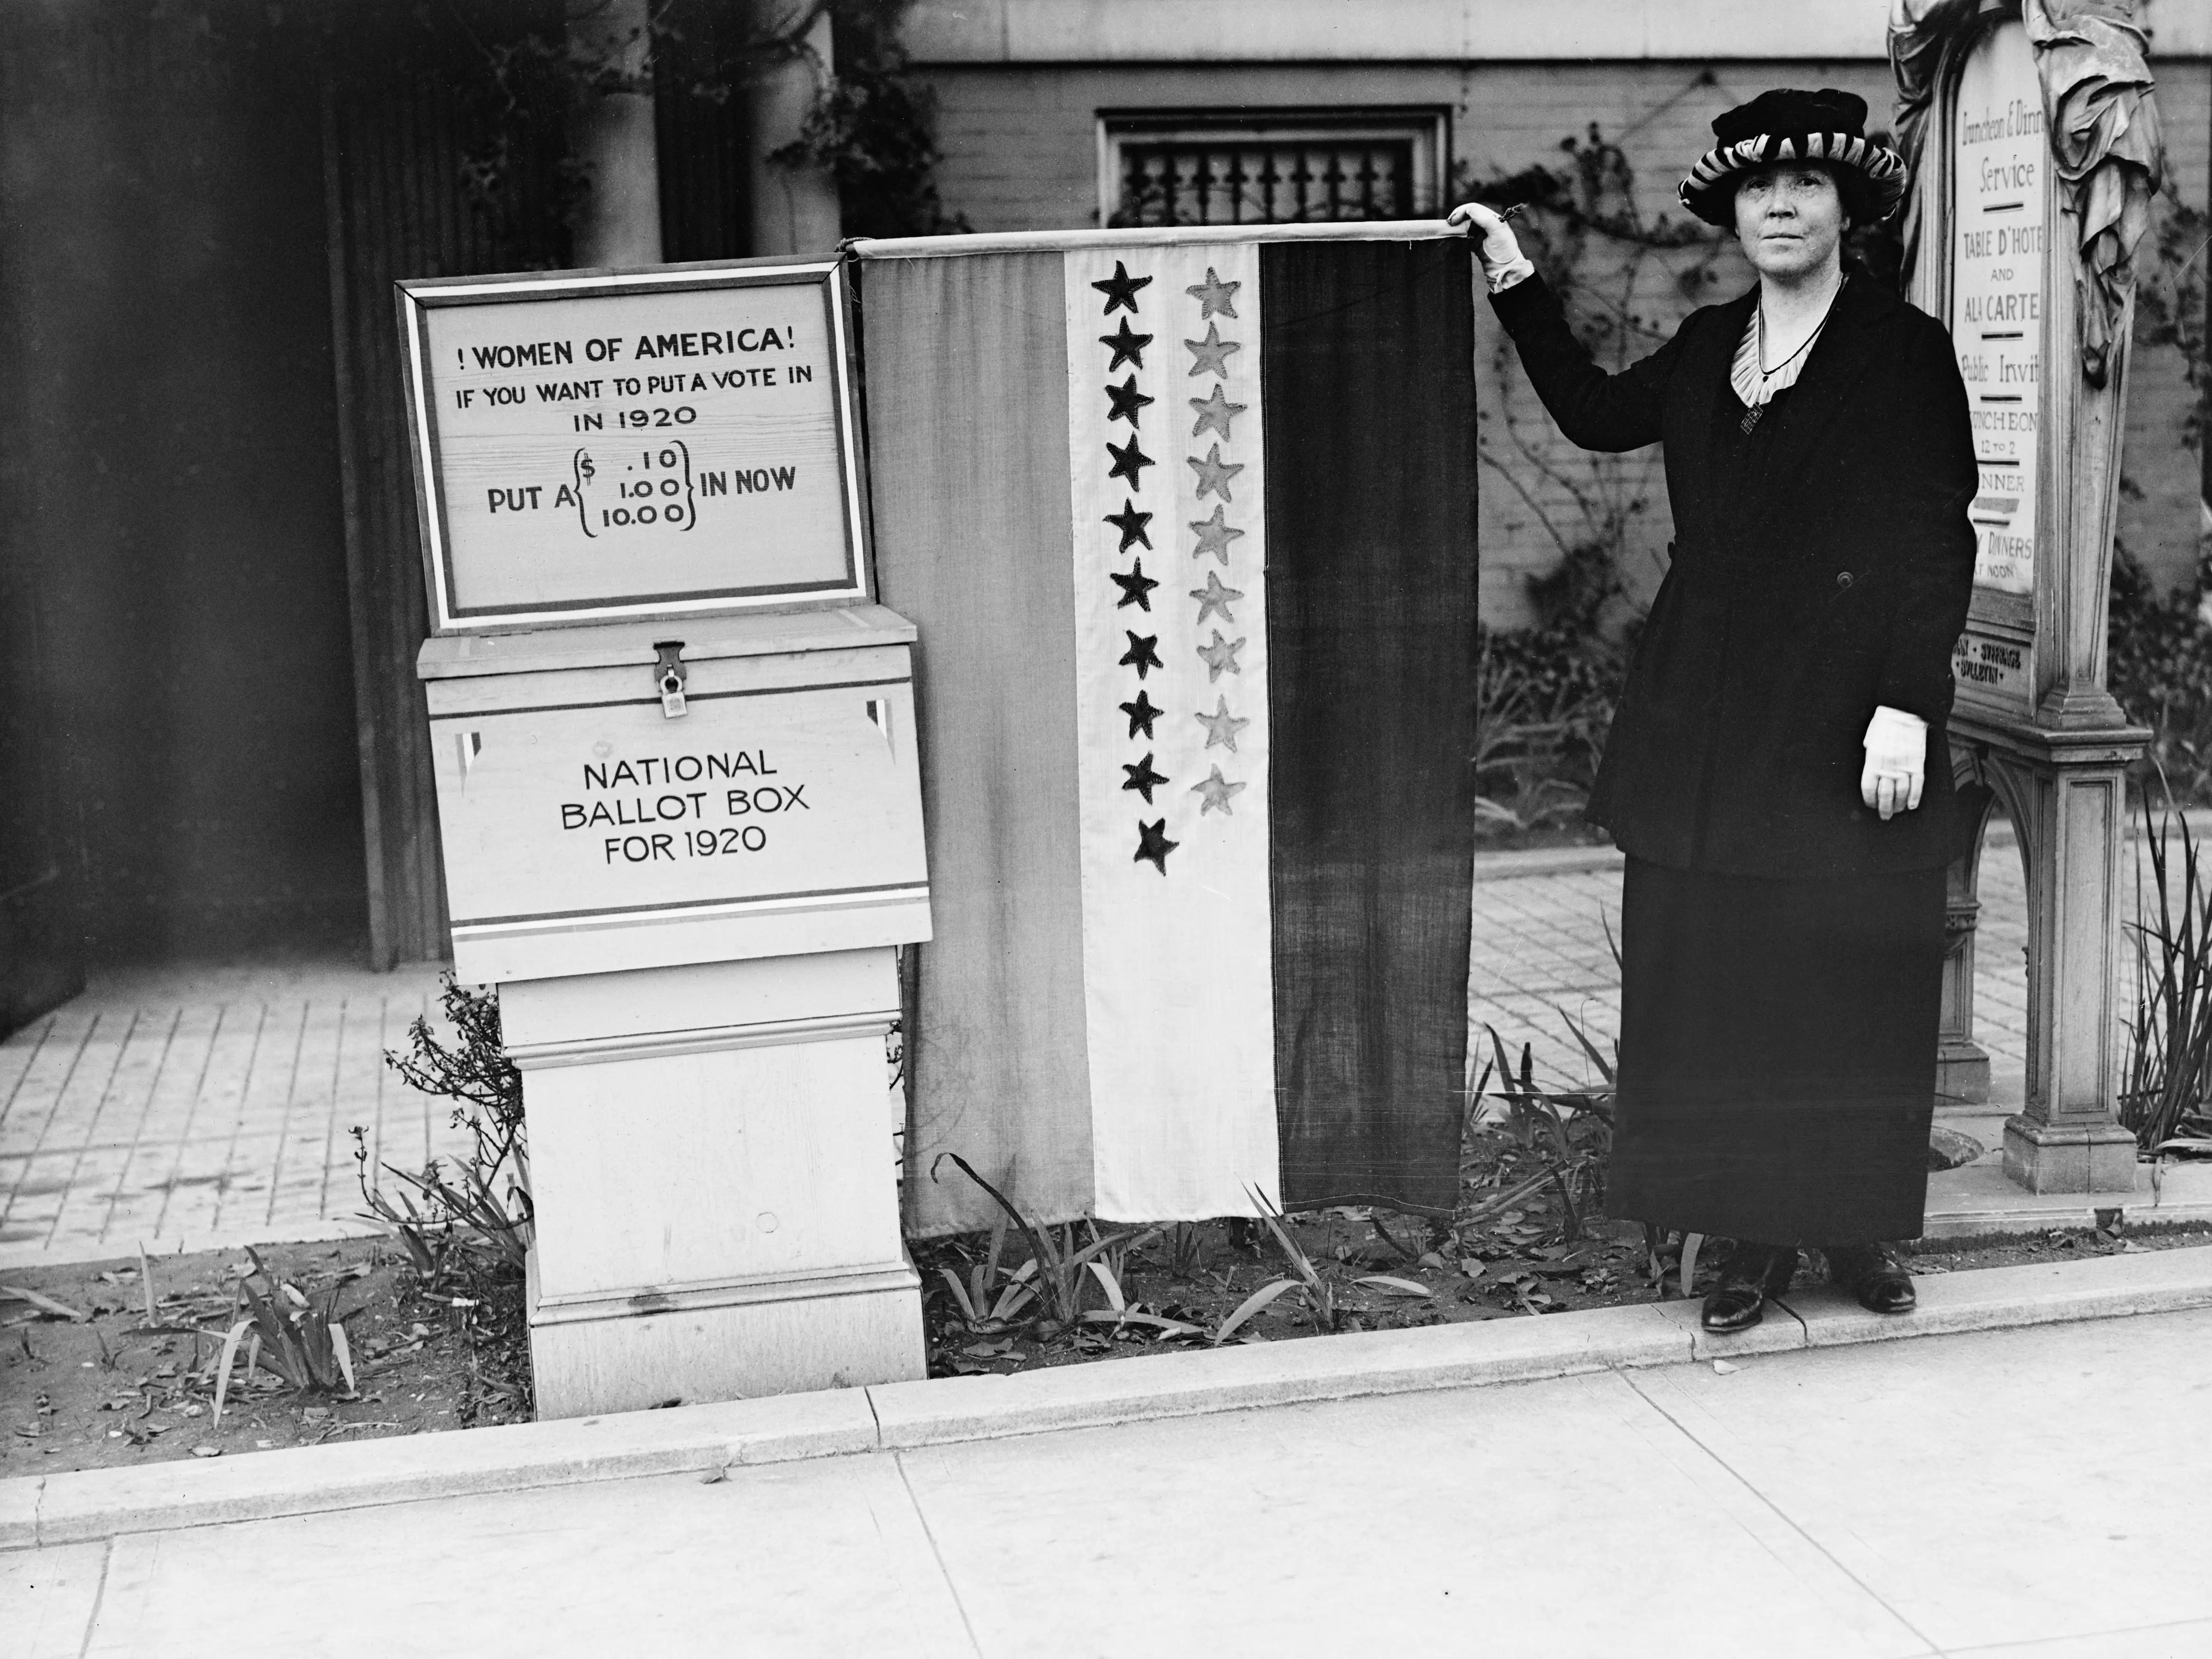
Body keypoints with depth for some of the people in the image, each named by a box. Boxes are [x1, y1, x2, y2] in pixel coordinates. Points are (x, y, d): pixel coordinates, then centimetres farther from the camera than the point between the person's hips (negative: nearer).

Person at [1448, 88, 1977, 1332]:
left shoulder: (1905, 350, -4)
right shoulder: (1706, 349, 12)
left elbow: (1942, 543, -8)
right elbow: (1594, 412, 24)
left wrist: (1908, 705, -15)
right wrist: (1518, 283, 19)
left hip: (1848, 724, -5)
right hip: (1710, 723, 5)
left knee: (1852, 984, 3)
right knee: (1717, 984, 5)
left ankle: (1861, 1229, 19)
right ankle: (1756, 1240, 15)